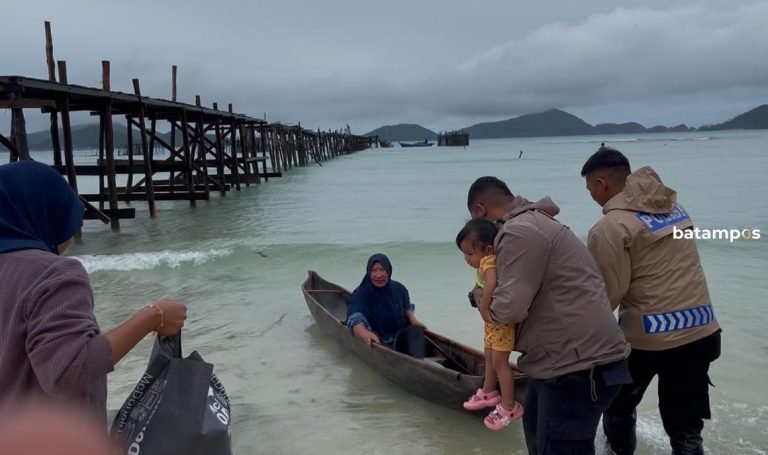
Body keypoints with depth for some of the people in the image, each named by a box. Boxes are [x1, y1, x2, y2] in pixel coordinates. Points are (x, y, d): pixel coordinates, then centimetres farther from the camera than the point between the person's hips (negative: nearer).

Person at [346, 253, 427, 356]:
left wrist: (412, 319, 2)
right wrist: (364, 333, -52)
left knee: (415, 331, -27)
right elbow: (354, 320, -29)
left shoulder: (398, 289, 5)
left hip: (400, 339, 4)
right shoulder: (360, 295, -11)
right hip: (376, 342, -4)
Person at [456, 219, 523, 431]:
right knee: (489, 357, 22)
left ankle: (509, 407, 11)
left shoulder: (488, 262, -28)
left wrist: (484, 309, -38)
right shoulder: (490, 260, 1)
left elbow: (491, 283, -47)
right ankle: (488, 392, 40)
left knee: (499, 361, -1)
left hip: (502, 322, -10)